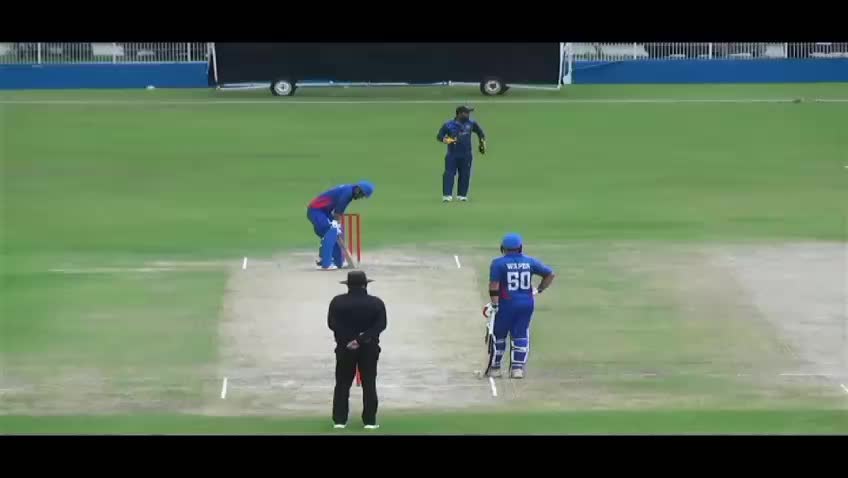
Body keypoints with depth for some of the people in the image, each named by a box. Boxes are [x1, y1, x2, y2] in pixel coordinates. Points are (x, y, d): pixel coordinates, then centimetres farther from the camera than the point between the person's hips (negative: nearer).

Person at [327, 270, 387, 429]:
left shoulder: (337, 302, -4)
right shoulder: (376, 303, -4)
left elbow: (332, 324, -10)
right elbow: (380, 325, -12)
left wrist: (348, 340, -13)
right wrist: (361, 339, -18)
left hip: (345, 348, 0)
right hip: (369, 348, 0)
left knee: (342, 384, 8)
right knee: (369, 384, 5)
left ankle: (339, 420, 6)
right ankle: (369, 421, 2)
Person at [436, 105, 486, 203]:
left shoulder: (471, 124, 5)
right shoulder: (448, 125, -3)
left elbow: (480, 132, 22)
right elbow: (439, 136, -1)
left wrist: (482, 143, 15)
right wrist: (445, 140, -21)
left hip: (466, 155, 3)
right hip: (452, 154, -3)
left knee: (465, 175, 5)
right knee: (449, 174, -11)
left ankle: (462, 195, 16)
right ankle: (447, 195, -12)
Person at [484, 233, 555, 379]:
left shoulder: (498, 263, -7)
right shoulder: (530, 262, 4)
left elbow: (494, 285, -15)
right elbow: (550, 274, 7)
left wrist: (494, 304, -13)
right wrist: (539, 290, 11)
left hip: (506, 303, -3)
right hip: (527, 303, 3)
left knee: (498, 335, 10)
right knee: (520, 335, 10)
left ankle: (495, 368, 17)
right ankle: (517, 368, 2)